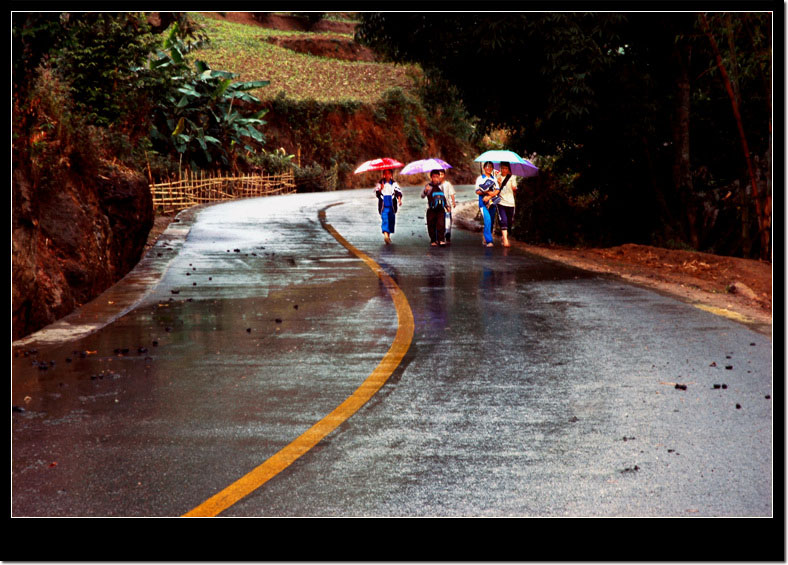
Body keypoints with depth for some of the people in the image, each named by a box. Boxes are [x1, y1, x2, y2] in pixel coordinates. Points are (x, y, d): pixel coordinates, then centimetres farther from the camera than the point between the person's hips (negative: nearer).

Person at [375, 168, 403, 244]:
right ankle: (385, 235, -30)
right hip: (383, 206, -3)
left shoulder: (394, 183, 5)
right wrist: (380, 189, -26)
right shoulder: (380, 183, 1)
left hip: (392, 206, 3)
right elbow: (377, 194, -5)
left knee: (391, 220, 10)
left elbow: (398, 192, -4)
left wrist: (399, 199, -23)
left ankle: (389, 235, 27)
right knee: (384, 220, -17)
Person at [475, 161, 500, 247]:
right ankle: (488, 241, -20)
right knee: (487, 220, -18)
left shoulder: (494, 178, 14)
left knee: (491, 222, 5)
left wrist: (489, 197, -11)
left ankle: (484, 239, 18)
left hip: (492, 202, 4)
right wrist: (487, 192, -14)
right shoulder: (480, 178, 4)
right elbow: (477, 191, -1)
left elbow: (497, 190, 5)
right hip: (483, 203, -4)